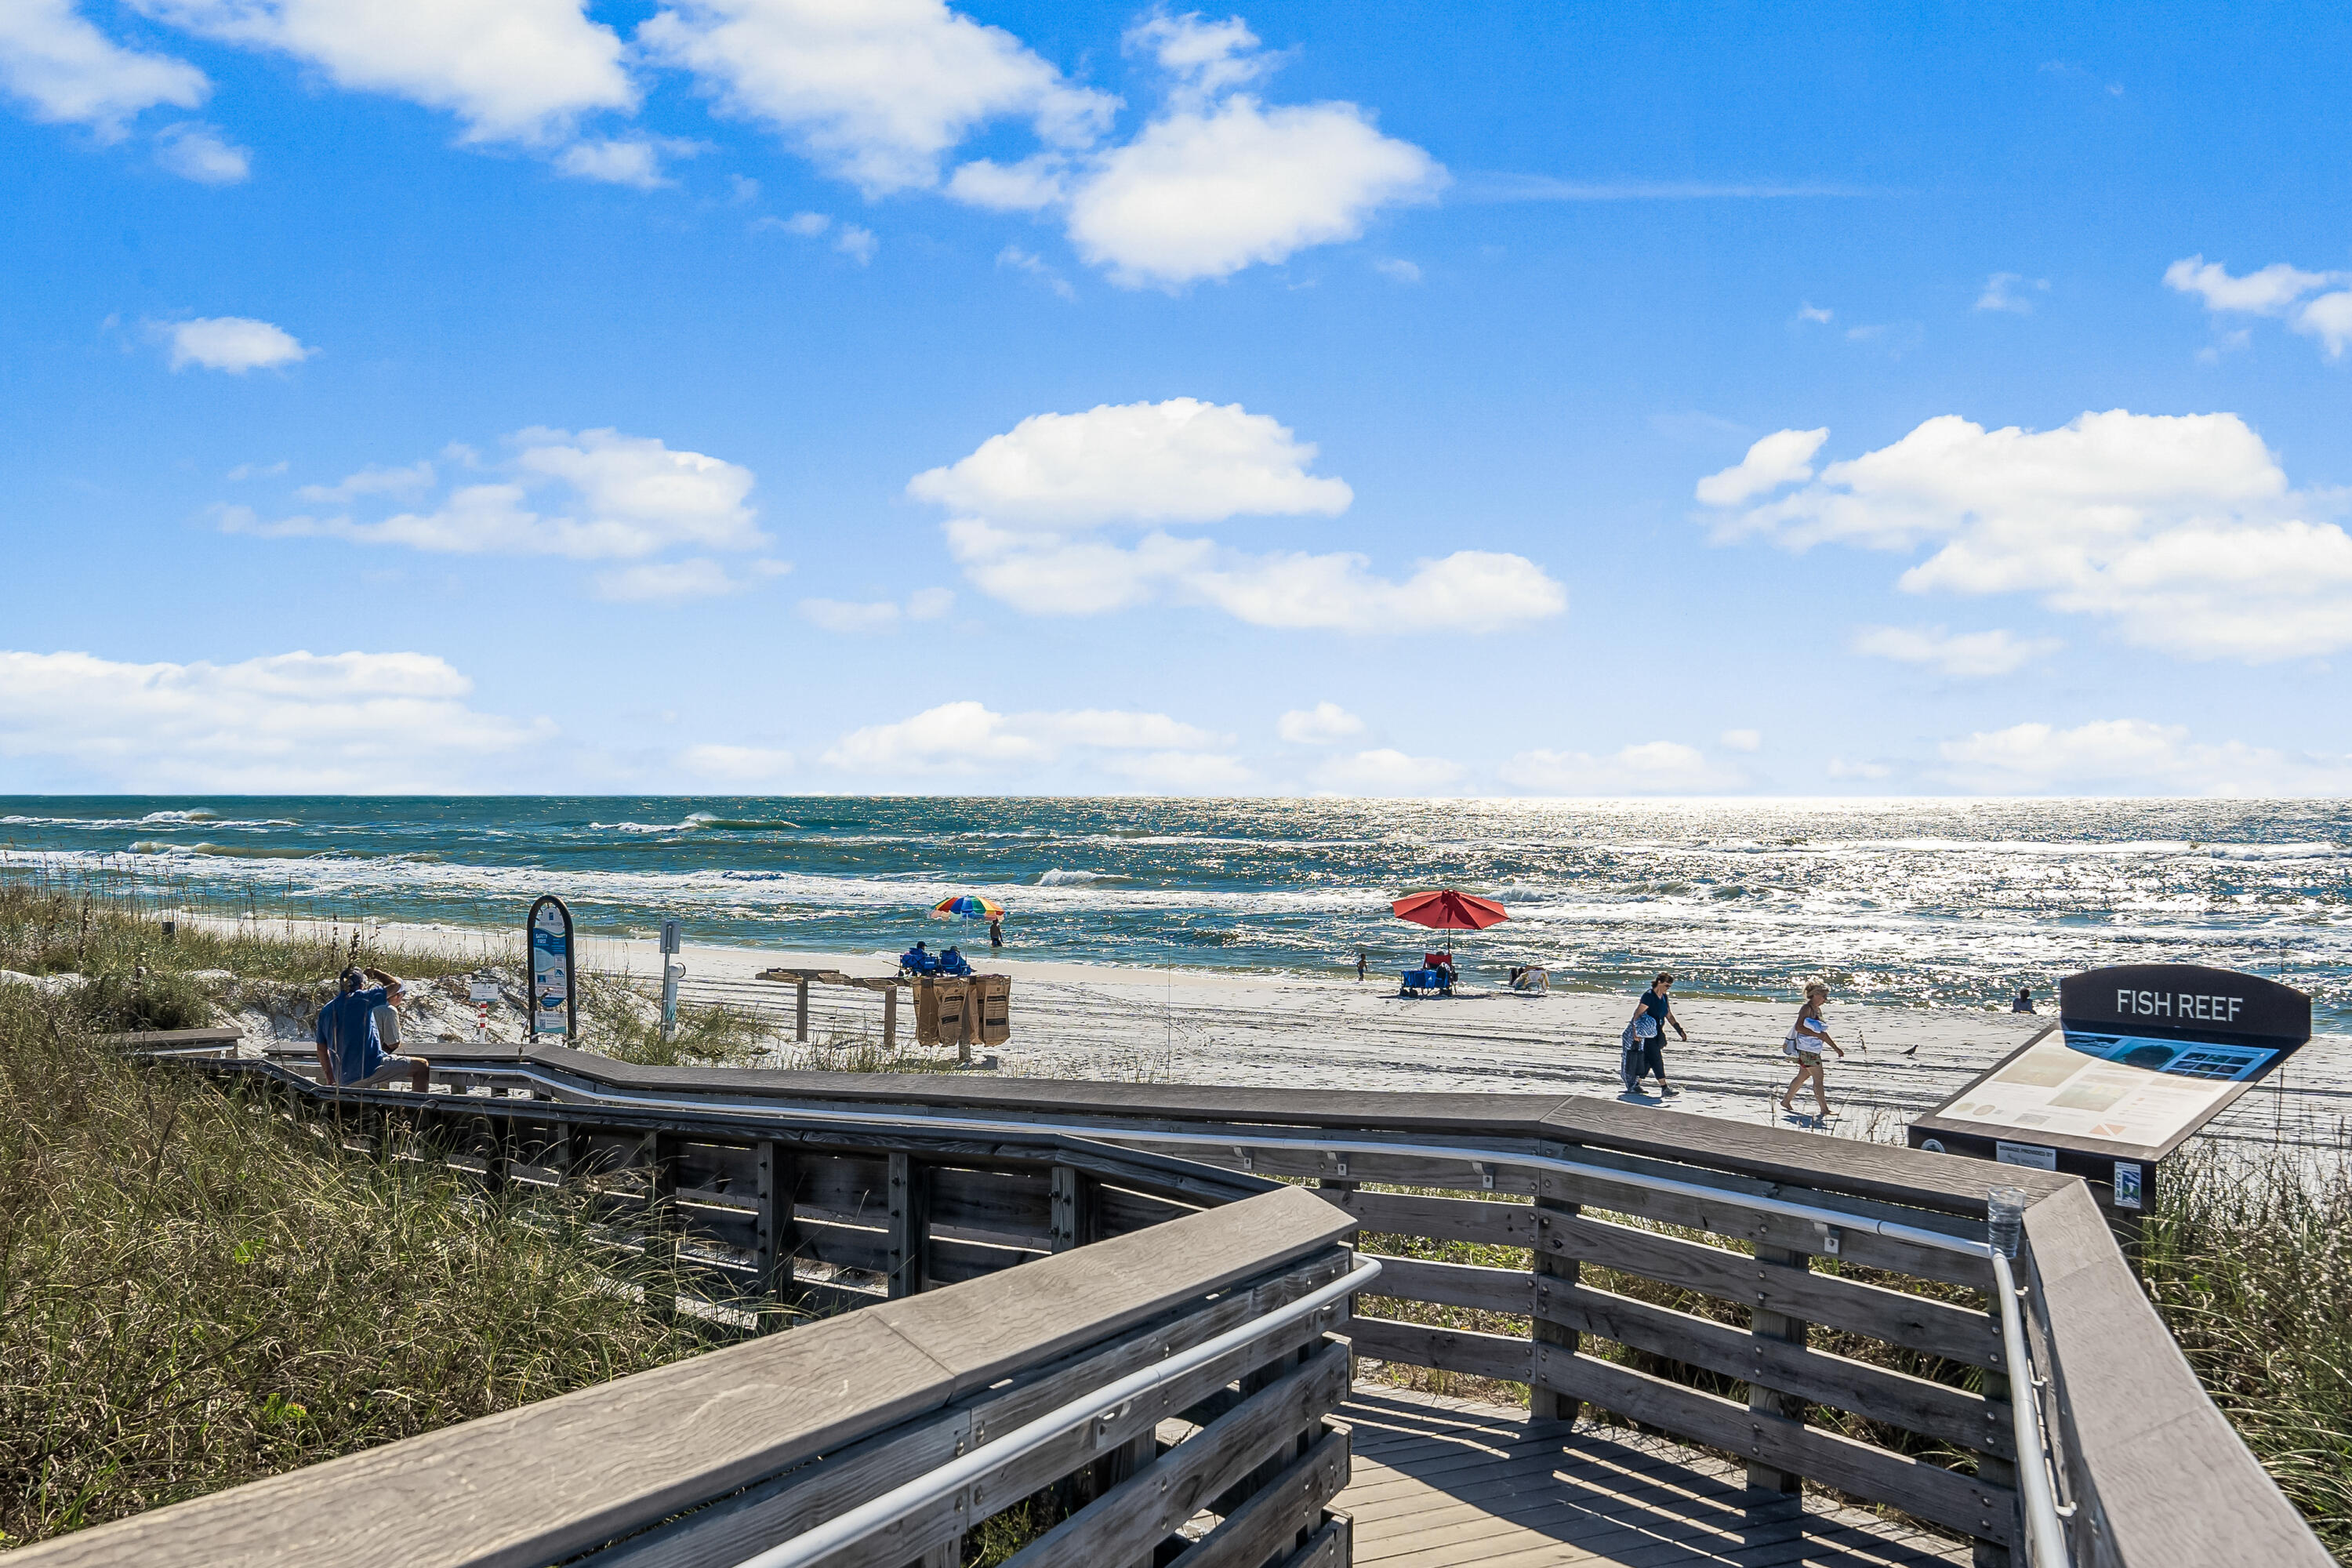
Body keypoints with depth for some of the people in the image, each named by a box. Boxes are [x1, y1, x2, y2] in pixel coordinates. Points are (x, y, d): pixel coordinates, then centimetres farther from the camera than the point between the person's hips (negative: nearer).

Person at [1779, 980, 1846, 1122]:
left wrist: (1836, 1048, 21)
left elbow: (1823, 1033, 23)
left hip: (1814, 1050, 10)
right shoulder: (1806, 1009, -13)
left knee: (1802, 1076, 16)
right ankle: (1824, 1110, -5)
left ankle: (1786, 1101, 25)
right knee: (1819, 1079, -8)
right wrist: (1817, 1035, -27)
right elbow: (1799, 1027, -26)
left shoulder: (1817, 1010, 15)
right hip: (1806, 1050, -10)